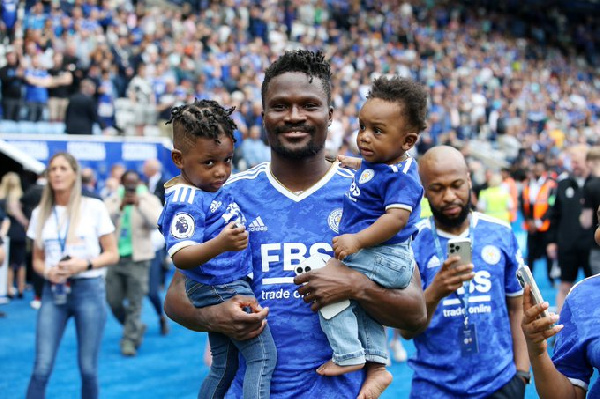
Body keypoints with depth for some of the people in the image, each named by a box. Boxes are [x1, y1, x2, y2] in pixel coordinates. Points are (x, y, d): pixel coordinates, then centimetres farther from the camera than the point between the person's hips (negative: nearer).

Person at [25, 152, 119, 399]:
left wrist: (85, 264, -15)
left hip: (88, 290, -2)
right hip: (53, 291, 2)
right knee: (41, 368, -5)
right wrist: (48, 271, -9)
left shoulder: (94, 208, -1)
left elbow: (112, 254, 2)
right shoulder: (40, 213, 8)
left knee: (88, 368, 3)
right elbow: (37, 260, 14)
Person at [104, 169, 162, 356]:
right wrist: (120, 206, -26)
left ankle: (130, 339, 6)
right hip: (115, 256, 3)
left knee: (134, 303, -5)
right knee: (113, 302, 7)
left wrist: (139, 204, -26)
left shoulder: (149, 200, 0)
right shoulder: (111, 201, 4)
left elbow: (157, 222, -17)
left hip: (138, 258, -3)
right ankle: (136, 328, 30)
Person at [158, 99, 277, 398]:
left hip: (219, 292, 10)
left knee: (224, 367, 19)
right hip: (221, 288, -10)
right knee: (263, 356, -9)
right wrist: (219, 245, -49)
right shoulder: (186, 203, -22)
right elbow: (180, 257, -32)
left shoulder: (210, 188, 7)